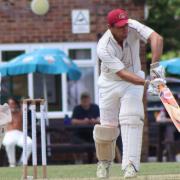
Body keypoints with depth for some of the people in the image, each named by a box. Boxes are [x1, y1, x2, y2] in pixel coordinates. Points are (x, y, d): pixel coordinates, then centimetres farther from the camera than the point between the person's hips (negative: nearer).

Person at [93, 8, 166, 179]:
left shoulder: (133, 27, -22)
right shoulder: (103, 48, -29)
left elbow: (156, 38, -36)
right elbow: (122, 73, -34)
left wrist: (155, 65, -48)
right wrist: (147, 83, -46)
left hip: (135, 79, 1)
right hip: (110, 83, -1)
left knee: (131, 119, -17)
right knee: (107, 126, 2)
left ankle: (130, 164, -21)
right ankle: (104, 161, 29)